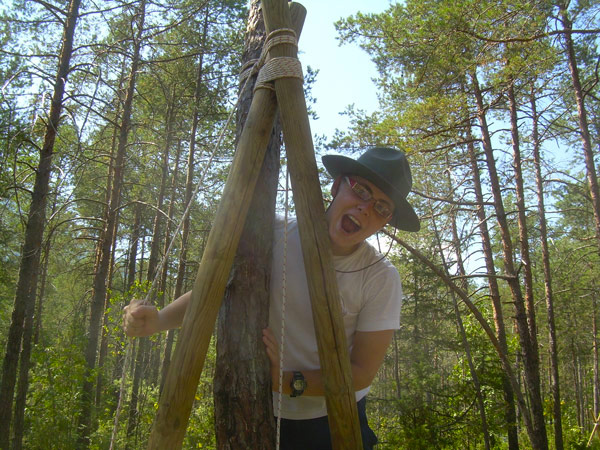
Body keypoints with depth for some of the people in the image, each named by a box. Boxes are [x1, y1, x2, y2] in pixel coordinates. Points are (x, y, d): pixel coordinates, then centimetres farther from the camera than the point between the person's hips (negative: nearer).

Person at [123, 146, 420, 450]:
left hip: (335, 421, -1)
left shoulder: (381, 278, -17)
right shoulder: (276, 237, -14)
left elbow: (362, 372, -14)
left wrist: (290, 382, -28)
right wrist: (158, 319, -22)